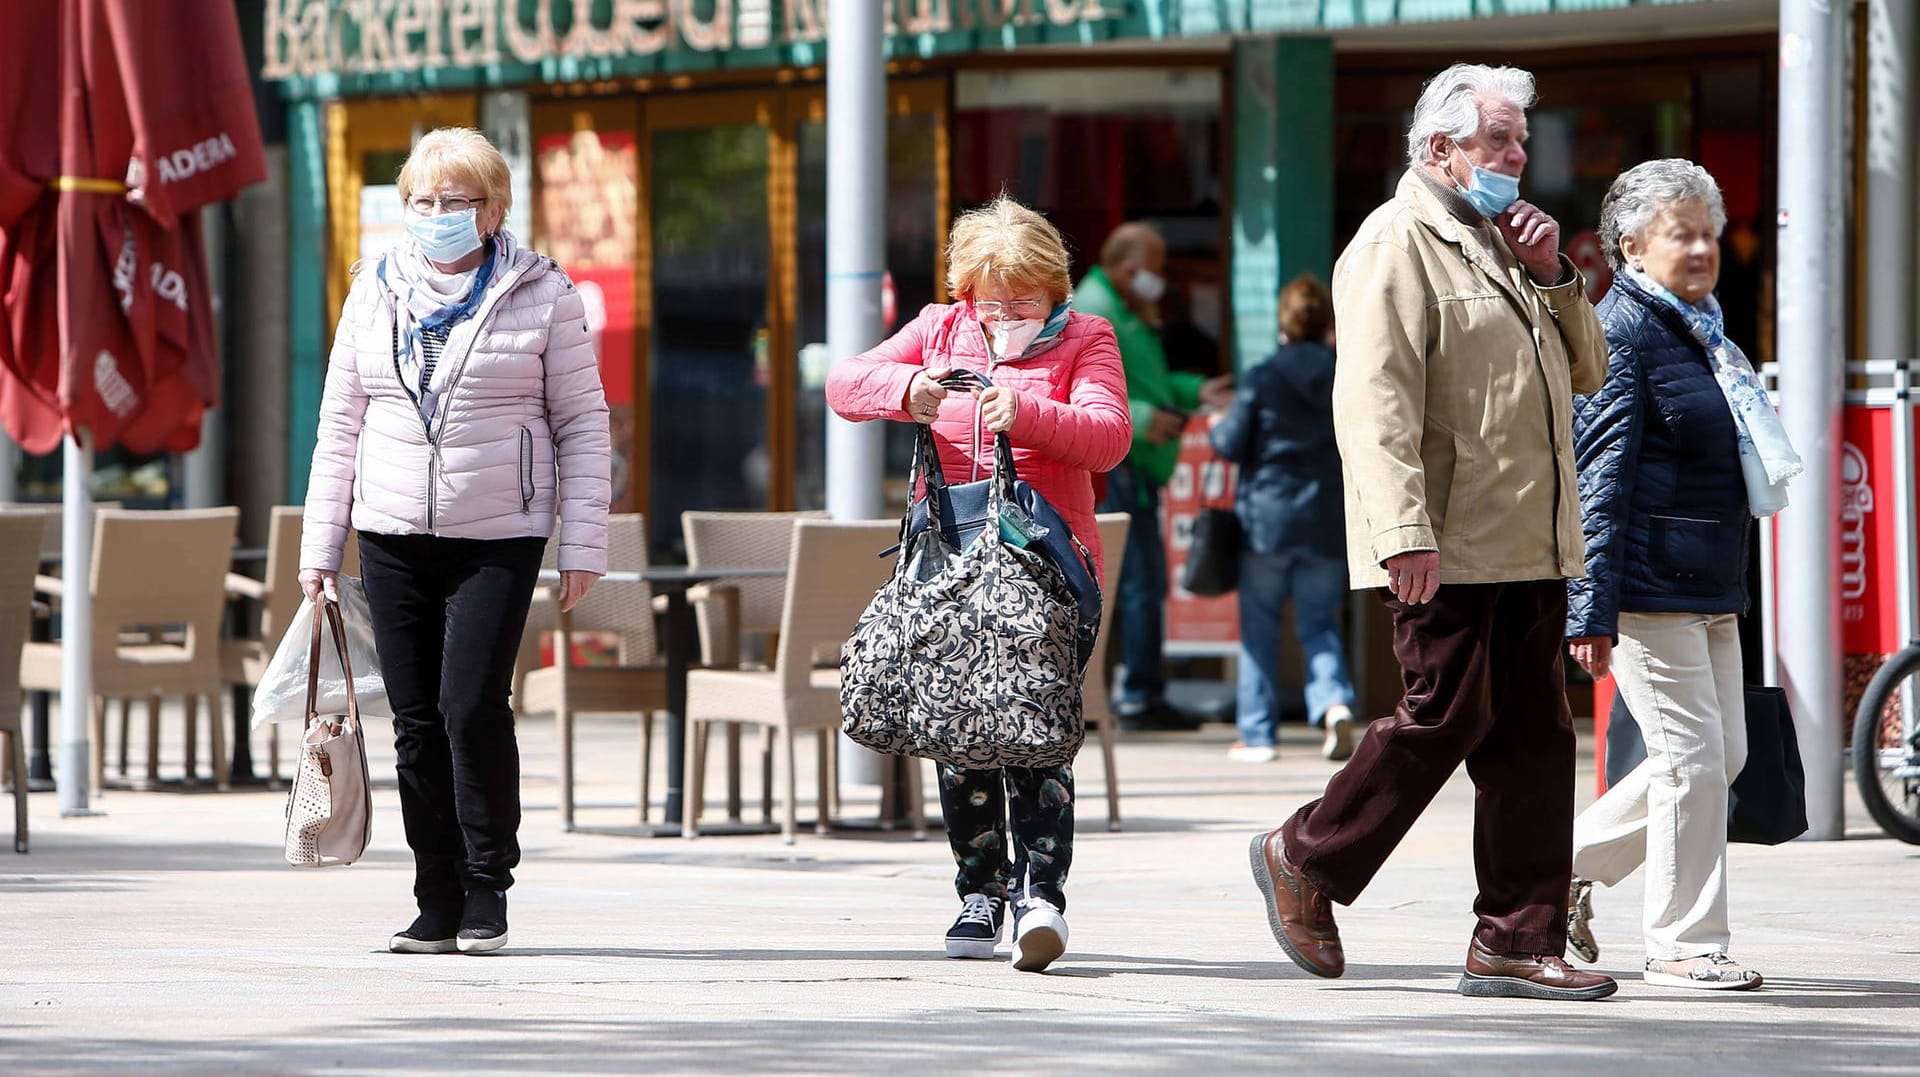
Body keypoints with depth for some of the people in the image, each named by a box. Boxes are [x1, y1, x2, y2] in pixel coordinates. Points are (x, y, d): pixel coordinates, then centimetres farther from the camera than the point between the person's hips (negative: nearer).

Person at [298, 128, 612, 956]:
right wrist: (320, 545, 10)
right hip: (394, 537, 4)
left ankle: (487, 889, 1)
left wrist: (582, 543, -5)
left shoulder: (543, 296, 1)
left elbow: (583, 424, 2)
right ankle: (438, 907, 9)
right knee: (416, 722, 2)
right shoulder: (375, 294, 11)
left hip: (498, 537, -4)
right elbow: (340, 423, 14)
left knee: (473, 705, -14)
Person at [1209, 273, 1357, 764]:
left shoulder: (1262, 379, -8)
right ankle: (1335, 701, -18)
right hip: (1328, 522, 2)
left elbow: (1231, 444, -6)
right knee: (1319, 623, 8)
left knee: (1259, 627, 8)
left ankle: (1256, 733, 9)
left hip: (1267, 518, -2)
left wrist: (1216, 426, 15)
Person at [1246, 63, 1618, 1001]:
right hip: (1450, 551, -8)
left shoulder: (1505, 244, 22)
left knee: (1533, 738, 4)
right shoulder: (1396, 245, -7)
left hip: (1531, 549, 8)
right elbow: (1377, 400, -17)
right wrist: (1405, 532, -26)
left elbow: (1585, 370, 24)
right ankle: (1304, 860, 11)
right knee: (1446, 717, -8)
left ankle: (1517, 944, 5)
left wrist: (1555, 277, 7)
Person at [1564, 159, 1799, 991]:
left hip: (1709, 586, 10)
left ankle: (1571, 861, 23)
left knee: (1723, 755, 10)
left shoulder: (1698, 331, 18)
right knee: (1691, 757, -8)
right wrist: (1591, 610, -19)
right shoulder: (1620, 331, -10)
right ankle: (1683, 943, 1)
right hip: (1649, 584, -10)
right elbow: (1601, 478, -15)